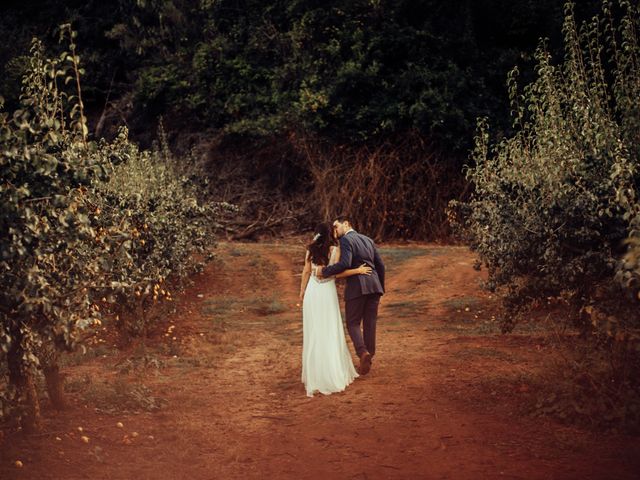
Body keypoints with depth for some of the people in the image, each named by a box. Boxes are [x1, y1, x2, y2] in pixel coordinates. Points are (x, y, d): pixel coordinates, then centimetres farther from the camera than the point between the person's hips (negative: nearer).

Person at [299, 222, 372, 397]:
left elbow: (306, 272, 6)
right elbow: (336, 273, -13)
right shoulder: (335, 250, -7)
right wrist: (358, 271, -7)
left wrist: (302, 292, 16)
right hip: (327, 293, -3)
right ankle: (333, 373, 6)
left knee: (313, 333, 10)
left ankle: (314, 373, 14)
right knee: (330, 332, 5)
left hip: (312, 292, 3)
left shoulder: (311, 250, 3)